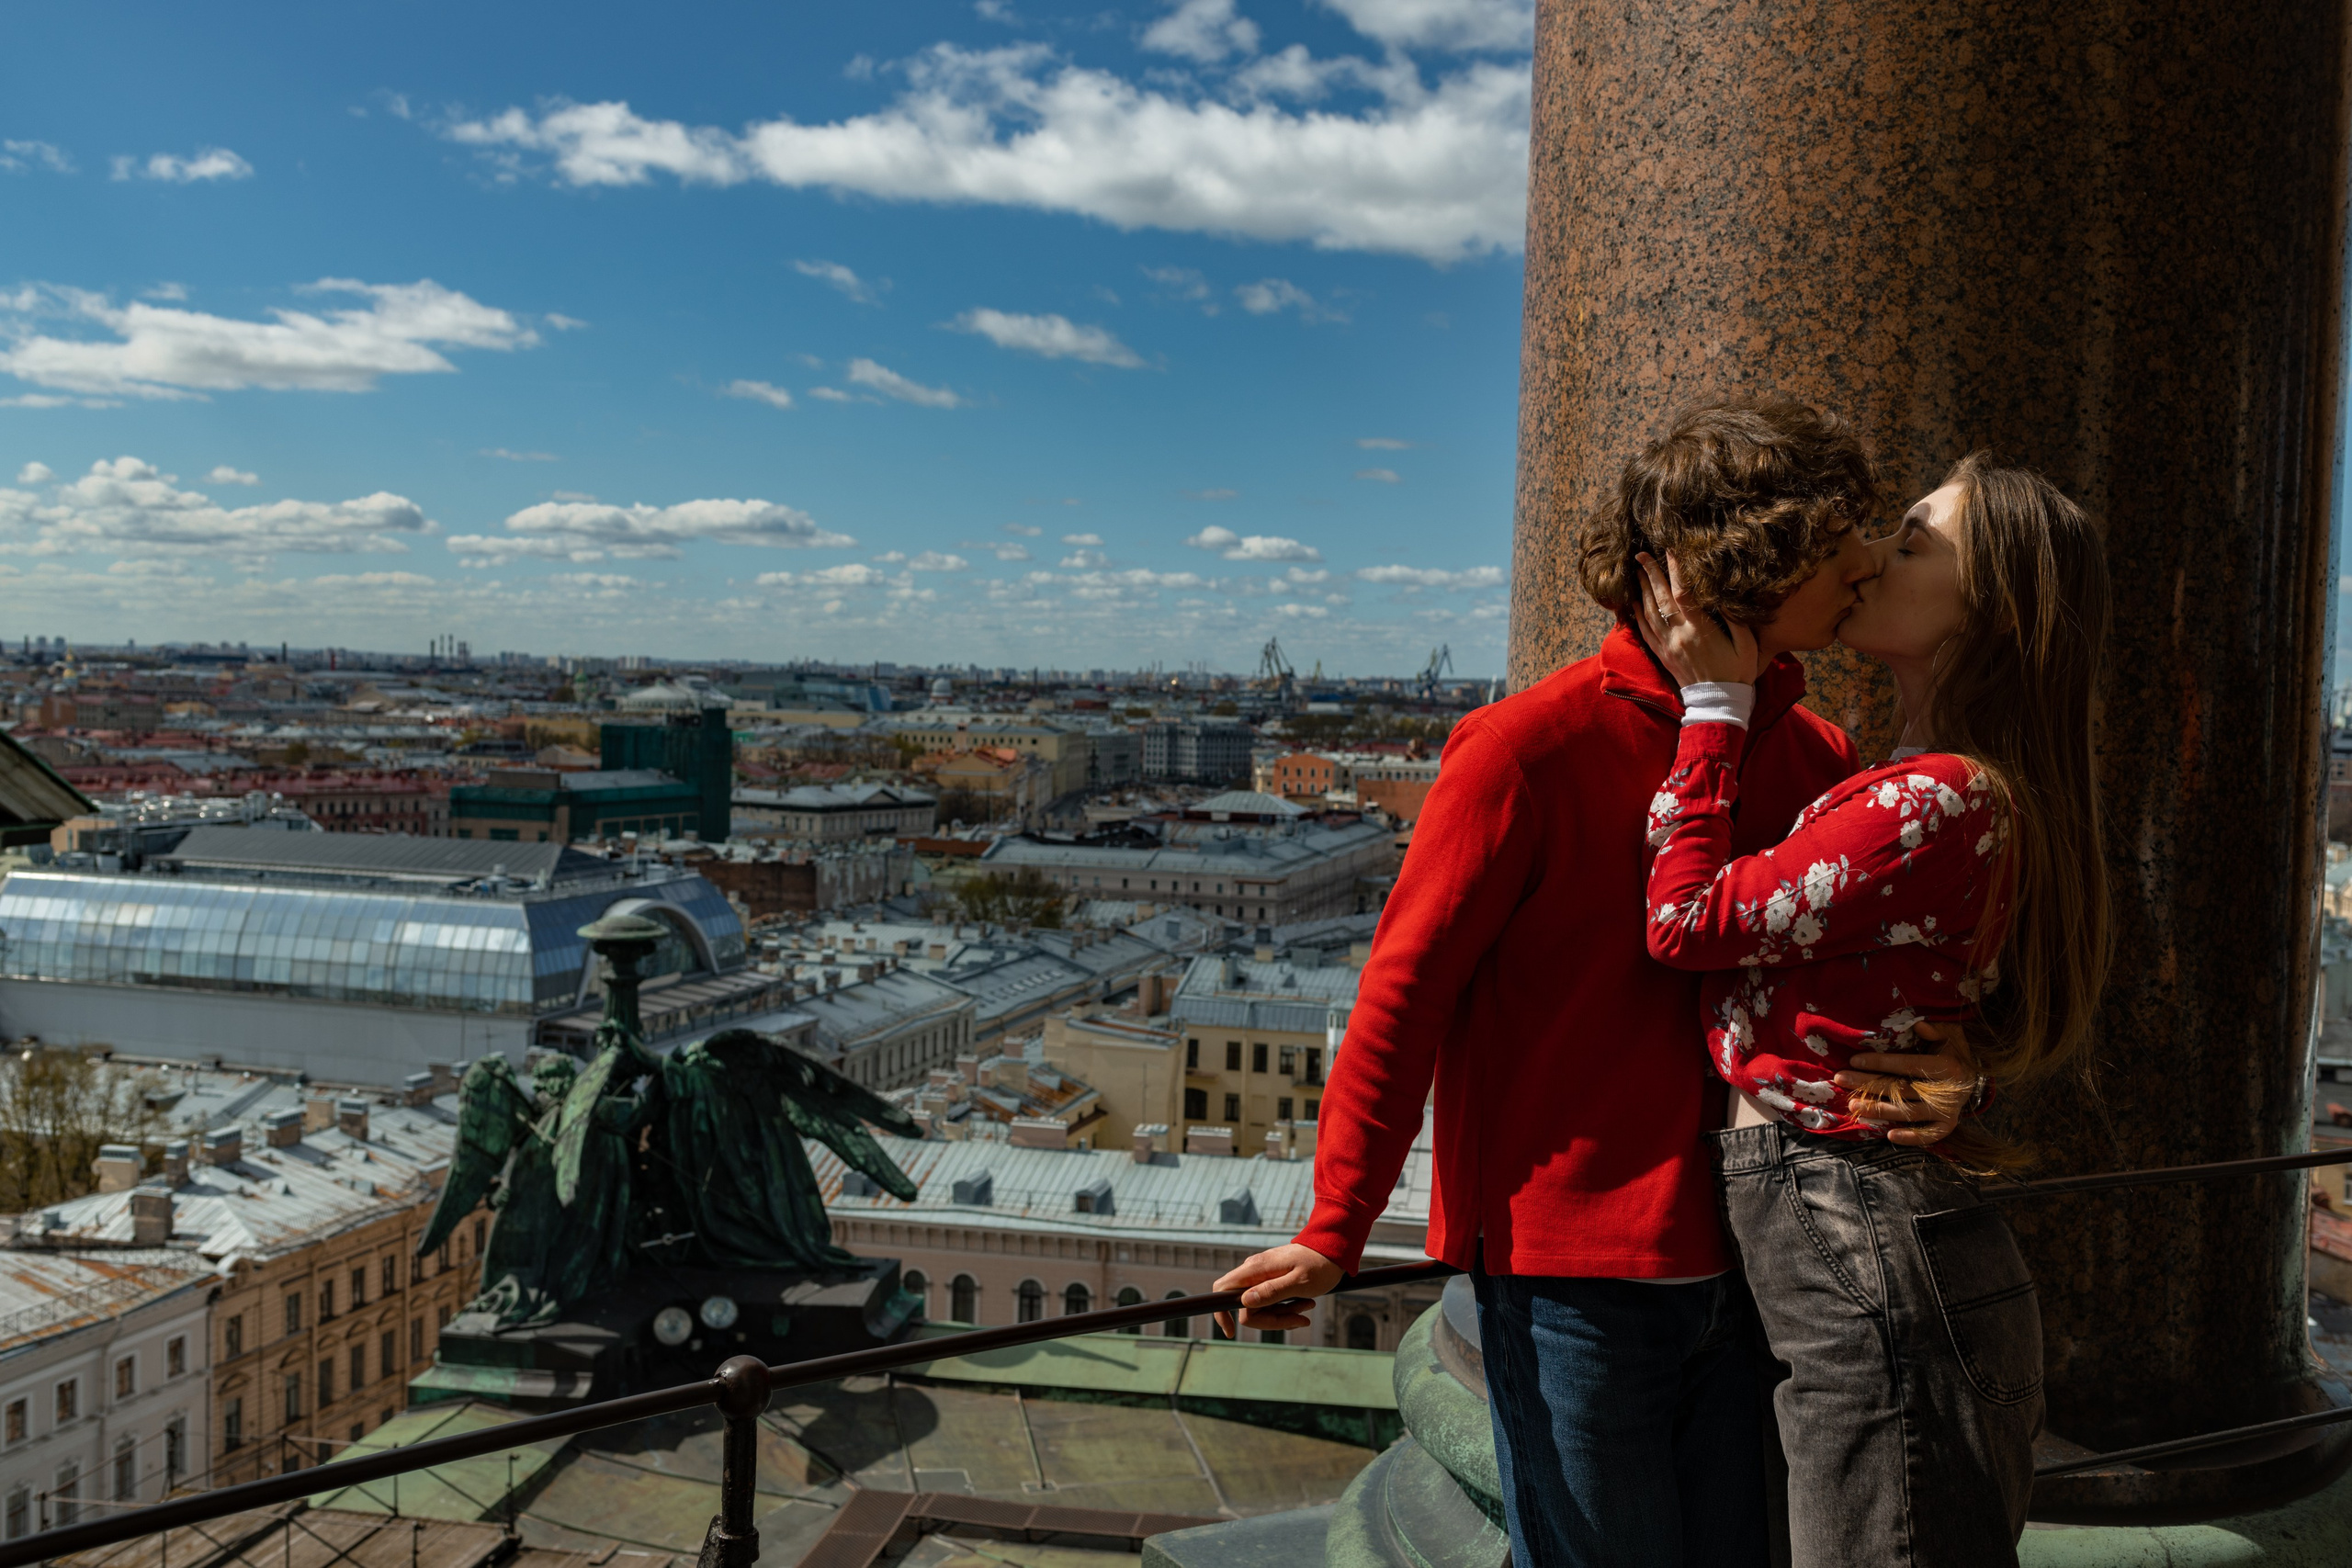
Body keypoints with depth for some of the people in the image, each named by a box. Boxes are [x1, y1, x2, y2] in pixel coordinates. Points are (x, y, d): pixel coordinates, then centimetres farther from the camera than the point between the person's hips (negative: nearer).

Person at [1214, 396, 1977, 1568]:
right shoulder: (1527, 750, -13)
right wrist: (1335, 1234, -7)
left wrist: (1943, 1057, -8)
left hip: (1732, 1273, 7)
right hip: (1568, 1277, -6)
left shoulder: (1810, 757, 7)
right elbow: (1403, 996, -9)